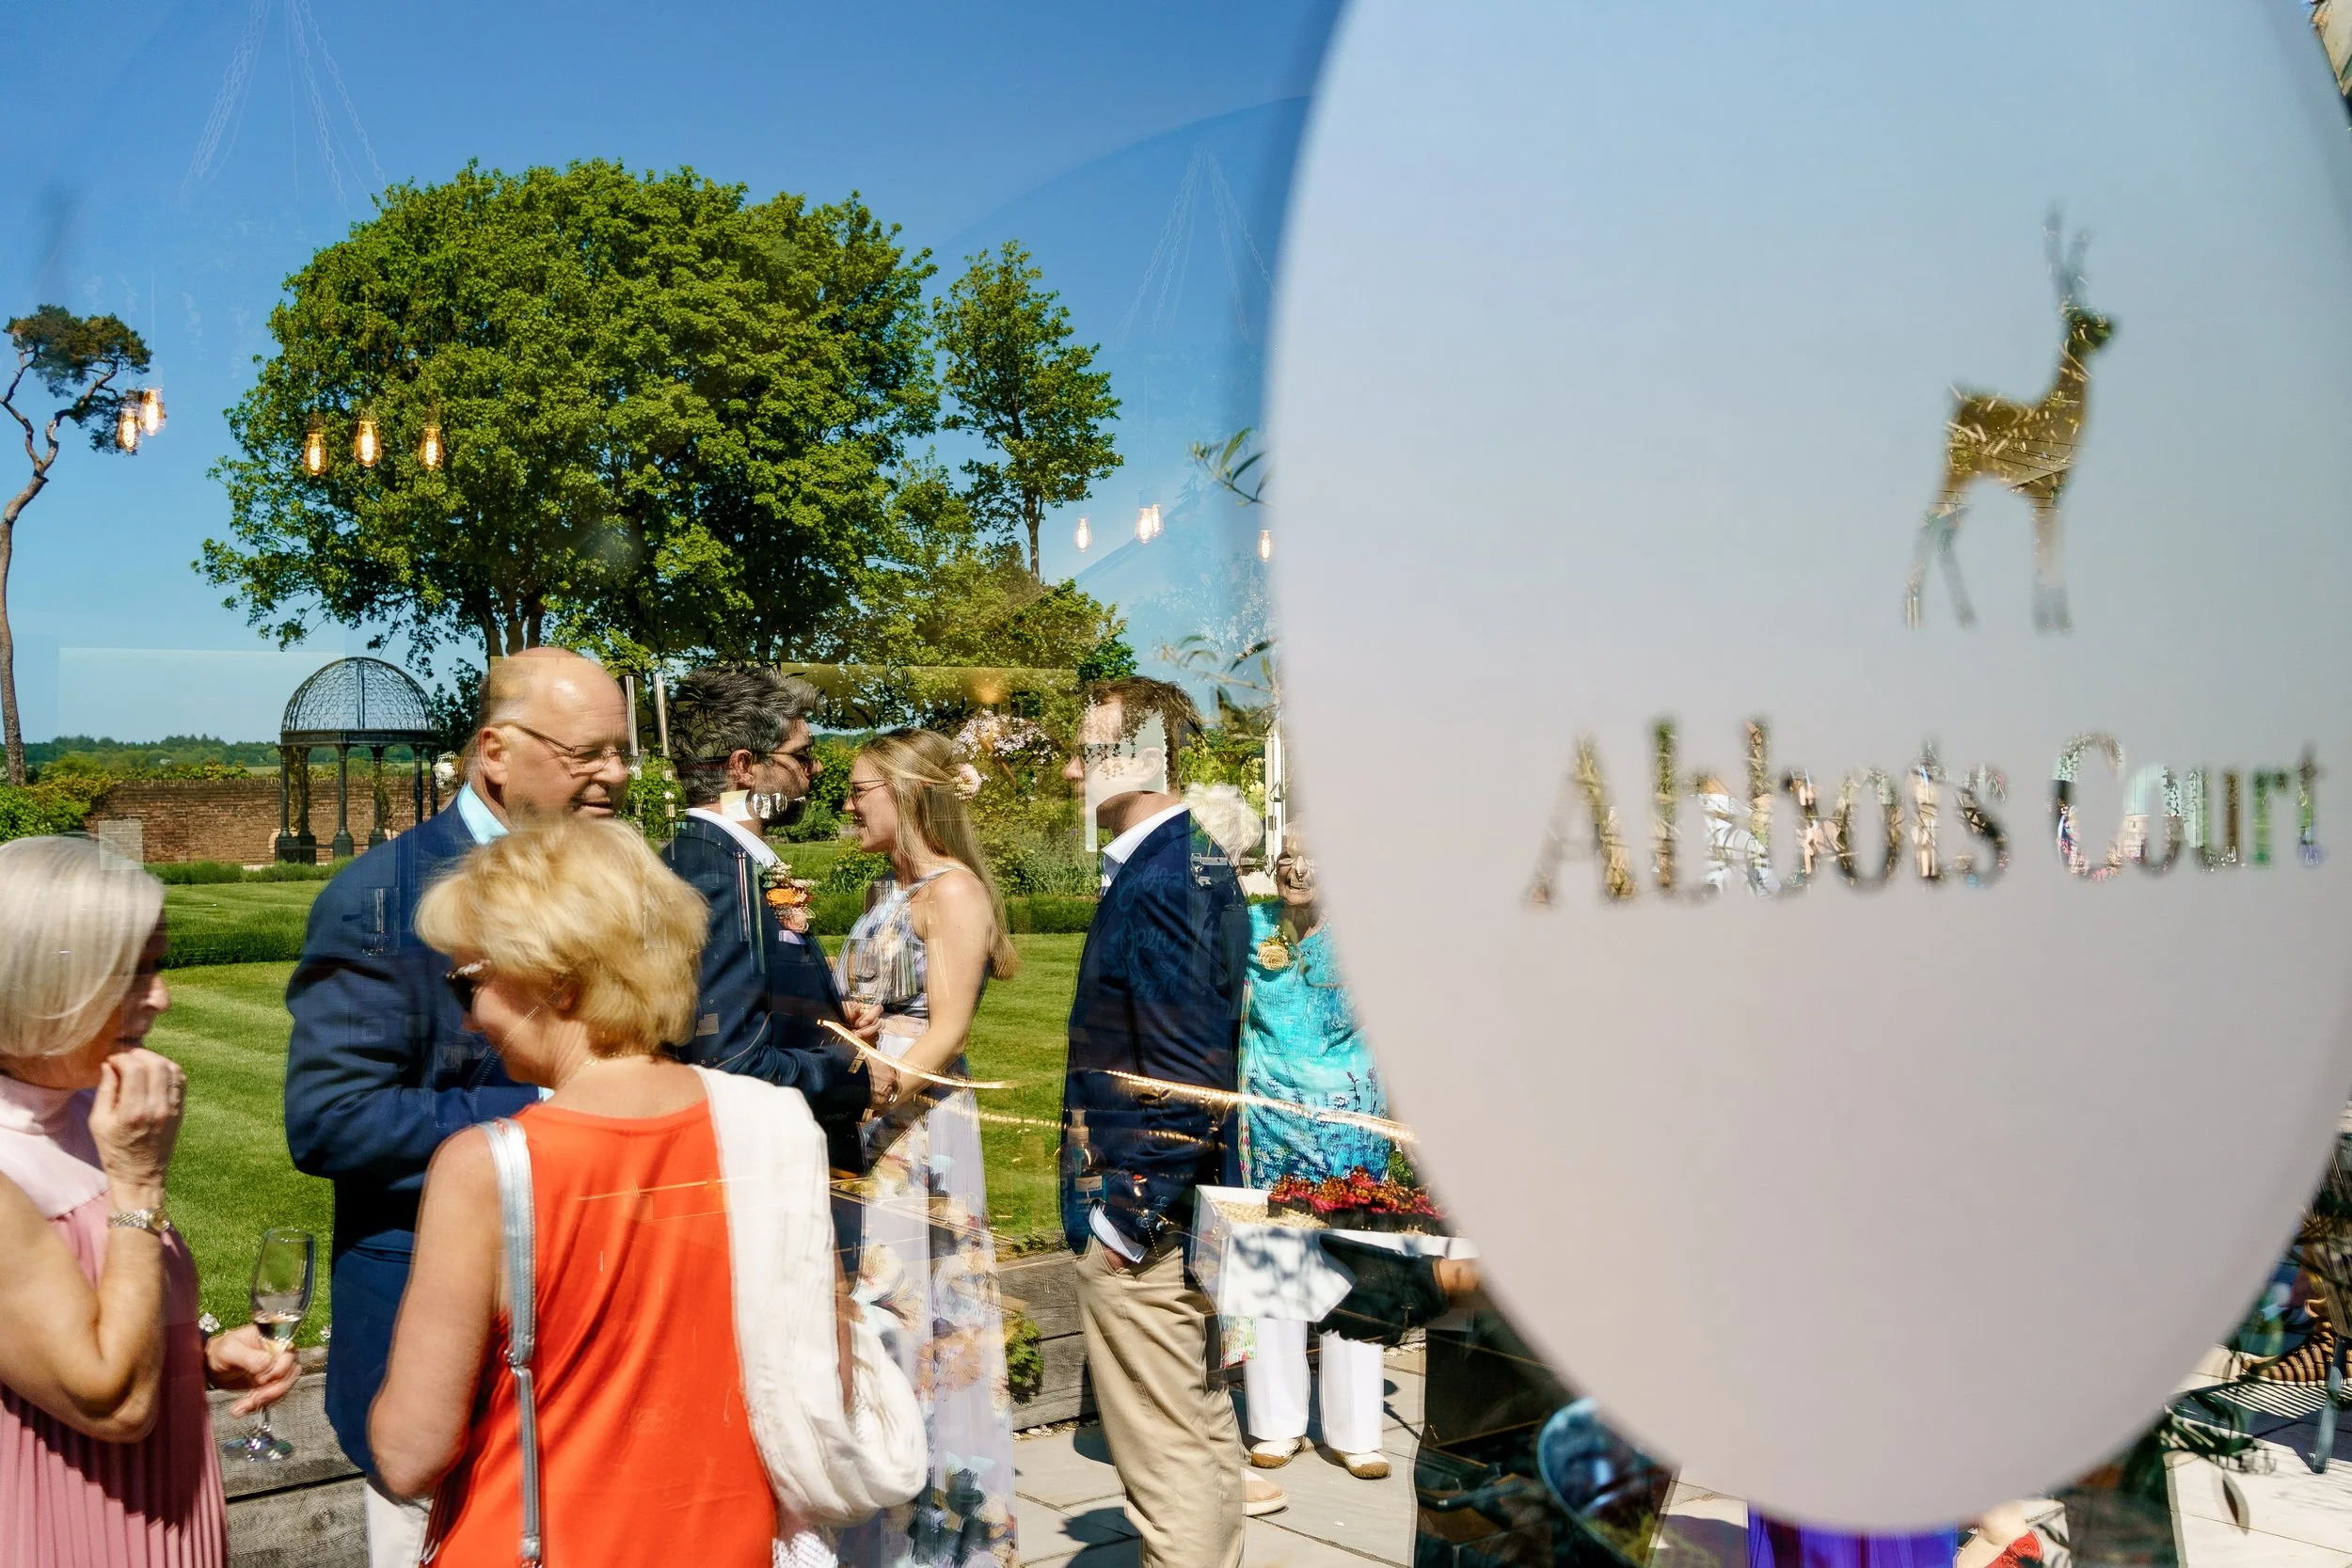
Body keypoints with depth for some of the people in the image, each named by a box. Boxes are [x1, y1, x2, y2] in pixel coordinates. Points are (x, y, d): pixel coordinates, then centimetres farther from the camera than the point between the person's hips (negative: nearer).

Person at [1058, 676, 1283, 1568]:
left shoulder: (1155, 881, -20)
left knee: (1161, 1454, 1)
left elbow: (1185, 1072, -25)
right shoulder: (1203, 860, 9)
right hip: (1193, 1197, 10)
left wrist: (1126, 1216, -20)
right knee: (1201, 1418, 20)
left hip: (1138, 1203, -10)